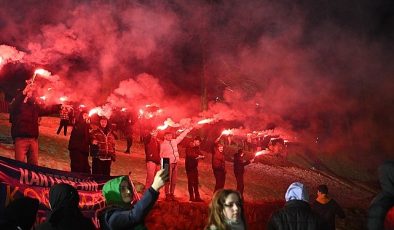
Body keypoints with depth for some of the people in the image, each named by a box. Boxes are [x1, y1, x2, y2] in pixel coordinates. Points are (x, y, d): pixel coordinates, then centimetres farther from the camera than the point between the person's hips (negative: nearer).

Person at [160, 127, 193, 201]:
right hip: (168, 164, -6)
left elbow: (181, 136, 23)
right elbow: (161, 155, -2)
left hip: (175, 163, 6)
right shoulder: (163, 144, -2)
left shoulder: (174, 141, 13)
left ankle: (172, 194, 14)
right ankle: (167, 195, -1)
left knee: (174, 180, 7)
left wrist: (188, 129, 25)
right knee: (168, 180, -6)